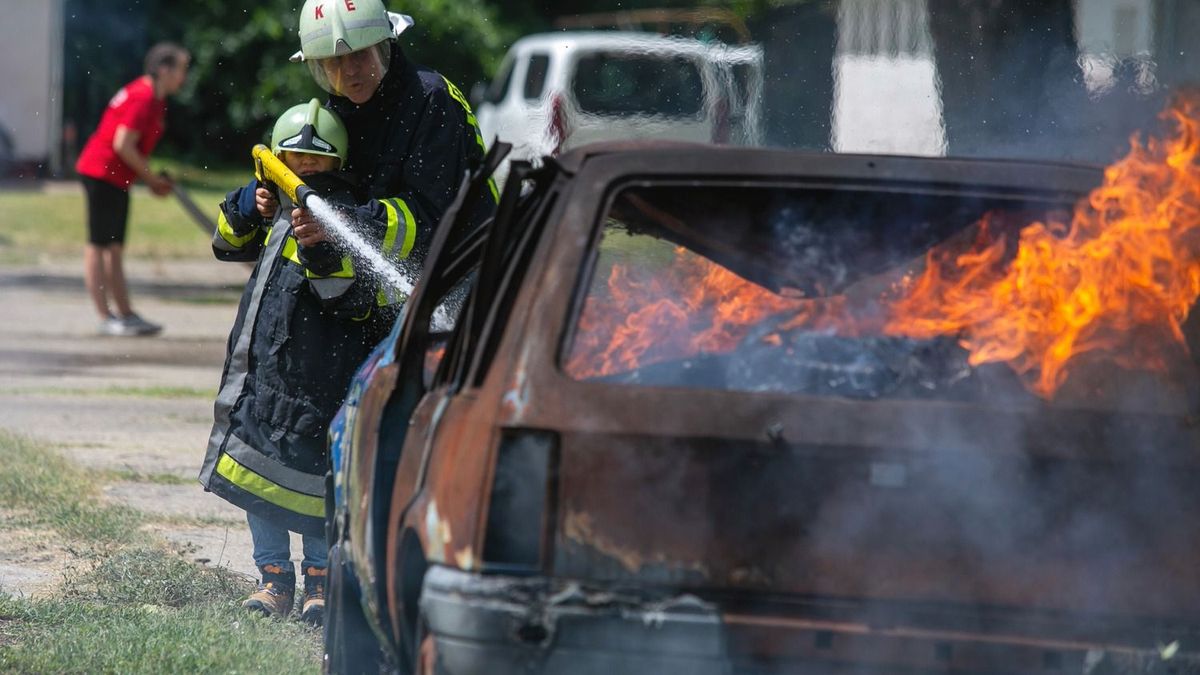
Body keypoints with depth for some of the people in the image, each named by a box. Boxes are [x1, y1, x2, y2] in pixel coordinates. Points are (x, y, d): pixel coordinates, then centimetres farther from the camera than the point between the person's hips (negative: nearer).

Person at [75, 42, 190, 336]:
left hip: (116, 179, 11)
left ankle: (124, 313, 16)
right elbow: (123, 145, -22)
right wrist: (151, 177, -12)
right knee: (98, 246, -5)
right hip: (102, 174, -11)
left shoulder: (153, 98, 13)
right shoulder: (143, 98, -18)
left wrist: (151, 178, 10)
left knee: (115, 248, 12)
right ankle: (106, 317, -5)